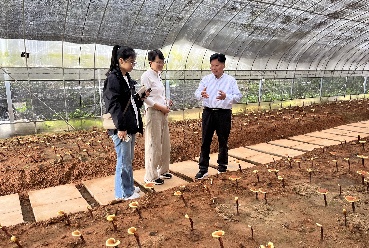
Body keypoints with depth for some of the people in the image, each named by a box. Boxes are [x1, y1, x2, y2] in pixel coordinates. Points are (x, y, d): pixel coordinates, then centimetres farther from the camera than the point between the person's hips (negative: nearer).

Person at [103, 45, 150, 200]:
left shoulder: (127, 78, 14)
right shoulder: (113, 78, -13)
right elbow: (113, 105, -19)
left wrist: (141, 97, 4)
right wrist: (120, 127, -22)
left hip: (130, 125, 9)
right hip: (121, 127, -9)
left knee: (129, 159, 18)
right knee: (124, 160, 1)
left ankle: (129, 186, 33)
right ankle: (123, 193, 15)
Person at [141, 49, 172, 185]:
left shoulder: (157, 75, 16)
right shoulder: (146, 76, -10)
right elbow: (145, 98, -17)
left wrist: (166, 102, 4)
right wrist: (161, 107, -16)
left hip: (163, 113, 9)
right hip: (153, 113, -9)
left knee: (165, 144, 14)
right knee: (154, 145, -2)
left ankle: (162, 171, 29)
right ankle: (151, 176, 11)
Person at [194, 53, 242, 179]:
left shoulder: (230, 80, 1)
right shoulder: (206, 79, 7)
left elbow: (238, 96, -7)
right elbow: (197, 93, 0)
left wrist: (226, 97, -26)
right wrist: (201, 94, -25)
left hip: (224, 114, -1)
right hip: (208, 113, 2)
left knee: (223, 141, 11)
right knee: (205, 141, 2)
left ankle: (222, 167, 30)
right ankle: (203, 169, 10)